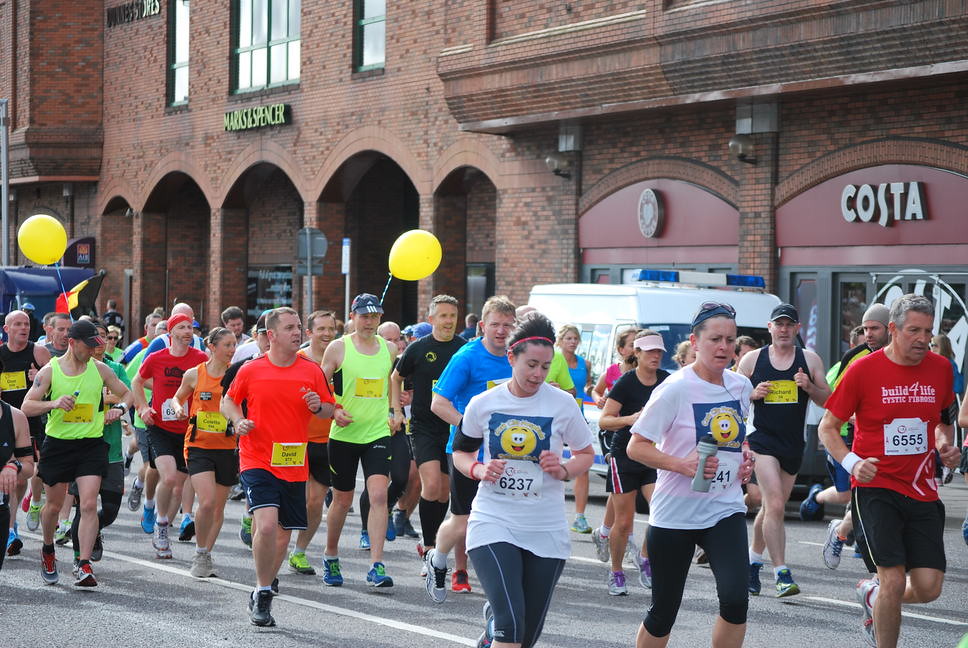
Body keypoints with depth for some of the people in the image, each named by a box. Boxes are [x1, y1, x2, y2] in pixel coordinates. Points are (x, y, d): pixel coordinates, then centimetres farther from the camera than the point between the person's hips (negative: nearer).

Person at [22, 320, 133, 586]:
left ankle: (84, 565, -14)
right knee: (54, 505, 11)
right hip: (58, 444, -1)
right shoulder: (50, 370, -4)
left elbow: (126, 393, 15)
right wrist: (54, 403, -25)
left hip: (92, 445, 1)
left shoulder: (99, 369, 2)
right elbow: (27, 406, -7)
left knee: (89, 505, -13)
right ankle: (48, 551, 39)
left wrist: (119, 408, -7)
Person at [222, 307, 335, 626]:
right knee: (267, 525, -22)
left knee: (284, 533, 11)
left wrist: (319, 406, -11)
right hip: (257, 462, -3)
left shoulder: (312, 370, 2)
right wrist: (238, 421, -7)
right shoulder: (251, 370, -2)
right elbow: (228, 400, 13)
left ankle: (263, 593, 32)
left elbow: (329, 409, 12)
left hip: (294, 465, 3)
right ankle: (262, 592, -3)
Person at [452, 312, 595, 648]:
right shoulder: (483, 404, -2)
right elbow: (460, 452, 13)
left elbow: (586, 454, 9)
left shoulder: (562, 404, -3)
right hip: (493, 522, -1)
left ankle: (493, 621, 44)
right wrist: (479, 470, -8)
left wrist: (564, 470, -12)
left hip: (547, 529, 2)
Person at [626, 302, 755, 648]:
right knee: (663, 612, 6)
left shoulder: (741, 385, 5)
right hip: (675, 513, -4)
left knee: (735, 600, -17)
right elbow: (636, 447, -10)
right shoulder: (676, 389, -12)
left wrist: (745, 458, 4)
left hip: (725, 509, 4)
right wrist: (682, 464, -24)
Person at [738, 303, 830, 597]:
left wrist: (810, 387, -13)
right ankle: (781, 573, -17)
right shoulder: (752, 359, 1)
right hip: (763, 439, -3)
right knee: (775, 506, -17)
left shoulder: (810, 360, 5)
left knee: (770, 508, 15)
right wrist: (754, 394, -12)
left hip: (793, 444, 3)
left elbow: (827, 401, 6)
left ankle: (753, 560, 35)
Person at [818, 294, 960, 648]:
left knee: (928, 587, -2)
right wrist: (852, 462, -18)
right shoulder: (863, 370, -8)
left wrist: (945, 445, 3)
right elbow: (828, 427, -1)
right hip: (876, 488, -4)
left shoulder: (940, 368, 4)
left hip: (923, 491, 4)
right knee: (895, 581, -13)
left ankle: (872, 593, 30)